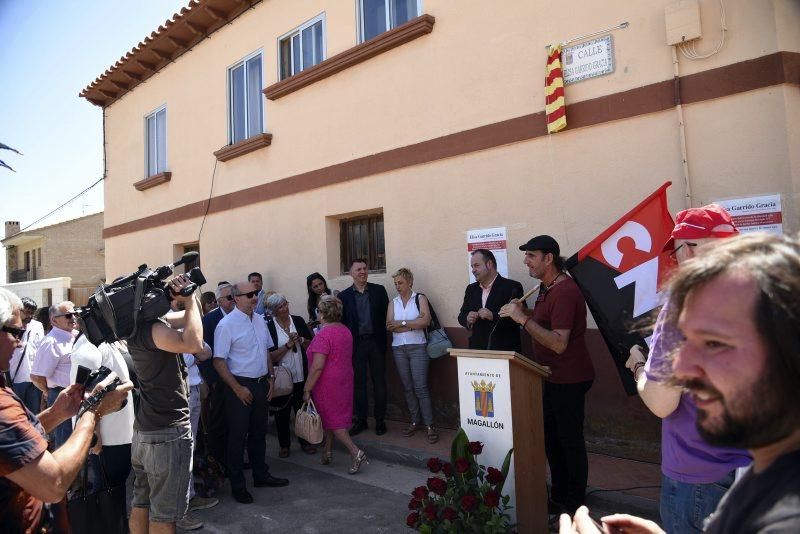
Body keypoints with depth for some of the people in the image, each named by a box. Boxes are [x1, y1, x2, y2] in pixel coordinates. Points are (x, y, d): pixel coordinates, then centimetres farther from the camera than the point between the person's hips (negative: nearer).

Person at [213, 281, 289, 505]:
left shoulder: (260, 320, 6)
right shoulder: (227, 325, -15)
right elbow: (219, 361, -16)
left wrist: (270, 378, 8)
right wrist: (238, 389, -17)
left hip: (261, 384, 7)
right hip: (240, 386, -7)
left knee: (259, 433, 19)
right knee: (237, 436, 5)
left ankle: (261, 475, 34)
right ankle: (237, 486, 18)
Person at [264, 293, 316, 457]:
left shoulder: (298, 320, 0)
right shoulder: (268, 326, -9)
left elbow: (311, 345, 5)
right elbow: (271, 357, -12)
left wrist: (300, 340, -13)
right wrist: (288, 345, -20)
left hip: (301, 376, 2)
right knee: (282, 413, 11)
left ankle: (305, 442, 29)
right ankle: (284, 445, 28)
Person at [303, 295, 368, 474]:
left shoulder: (324, 334, -21)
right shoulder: (345, 330, 5)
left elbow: (317, 366, -24)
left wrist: (307, 389, -16)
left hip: (327, 383, -8)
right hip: (344, 380, 8)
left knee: (332, 419, 2)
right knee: (332, 416, 18)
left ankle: (355, 452, -5)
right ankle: (328, 452, 28)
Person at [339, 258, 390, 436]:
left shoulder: (379, 290, 3)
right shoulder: (344, 295, 2)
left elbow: (386, 315, 3)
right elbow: (342, 321, 2)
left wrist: (385, 338, -4)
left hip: (376, 341, 0)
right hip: (356, 343, 0)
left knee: (379, 381, 6)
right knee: (358, 383, 8)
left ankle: (380, 420, 18)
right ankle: (360, 420, 21)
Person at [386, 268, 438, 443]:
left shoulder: (420, 298, 1)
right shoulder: (393, 303, 10)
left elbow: (425, 320, -14)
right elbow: (390, 326, -2)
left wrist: (401, 323, -10)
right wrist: (414, 324, -9)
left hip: (417, 348, -4)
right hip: (398, 349, 4)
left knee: (420, 387, -9)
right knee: (407, 387, 8)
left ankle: (429, 426, -3)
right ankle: (415, 421, 18)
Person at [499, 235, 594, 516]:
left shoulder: (564, 292, -22)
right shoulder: (547, 288, 10)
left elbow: (559, 343, -28)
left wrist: (523, 318, -29)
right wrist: (525, 312, 1)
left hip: (569, 379, -10)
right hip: (553, 377, 10)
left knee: (570, 441, 2)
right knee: (551, 438, 16)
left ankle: (575, 506, 17)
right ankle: (558, 496, 31)